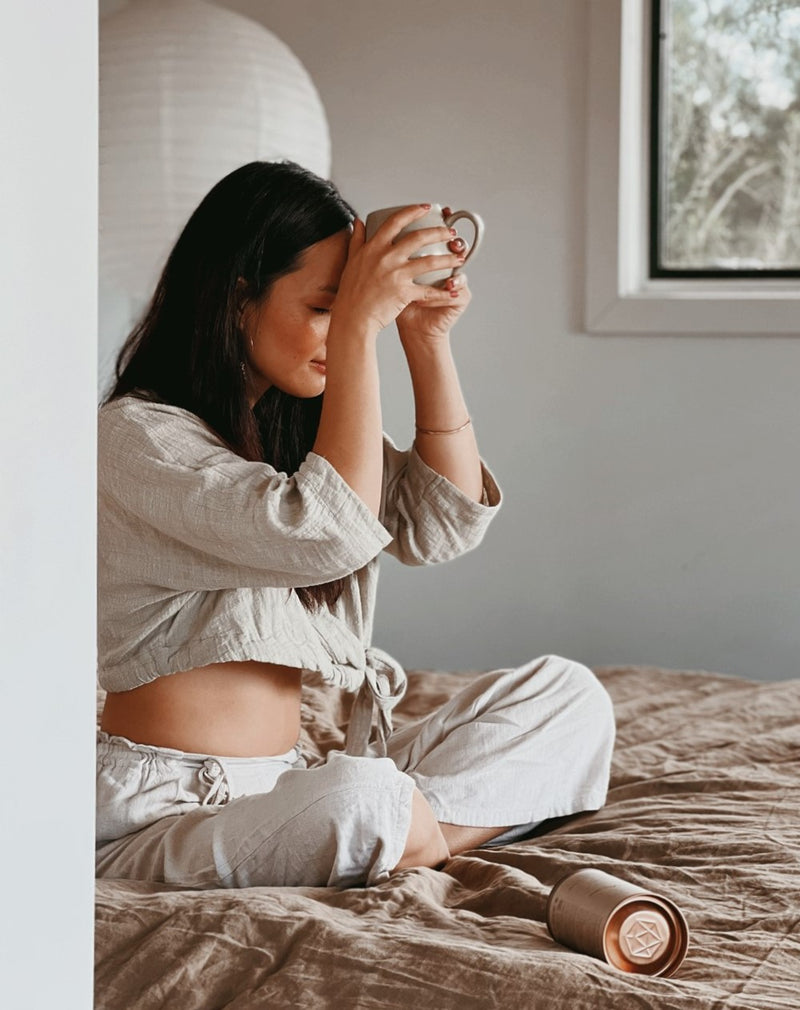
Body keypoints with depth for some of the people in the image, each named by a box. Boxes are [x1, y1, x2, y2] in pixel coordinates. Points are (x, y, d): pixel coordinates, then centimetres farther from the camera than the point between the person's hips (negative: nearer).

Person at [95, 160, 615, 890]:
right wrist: (357, 328, -22)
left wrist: (428, 340, 1)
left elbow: (443, 524, 8)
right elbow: (328, 534, -25)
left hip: (289, 788, 9)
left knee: (566, 695, 0)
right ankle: (426, 852, -9)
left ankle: (405, 840, -19)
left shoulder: (298, 429, 15)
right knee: (365, 799, -41)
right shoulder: (136, 436, -13)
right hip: (167, 816, -9)